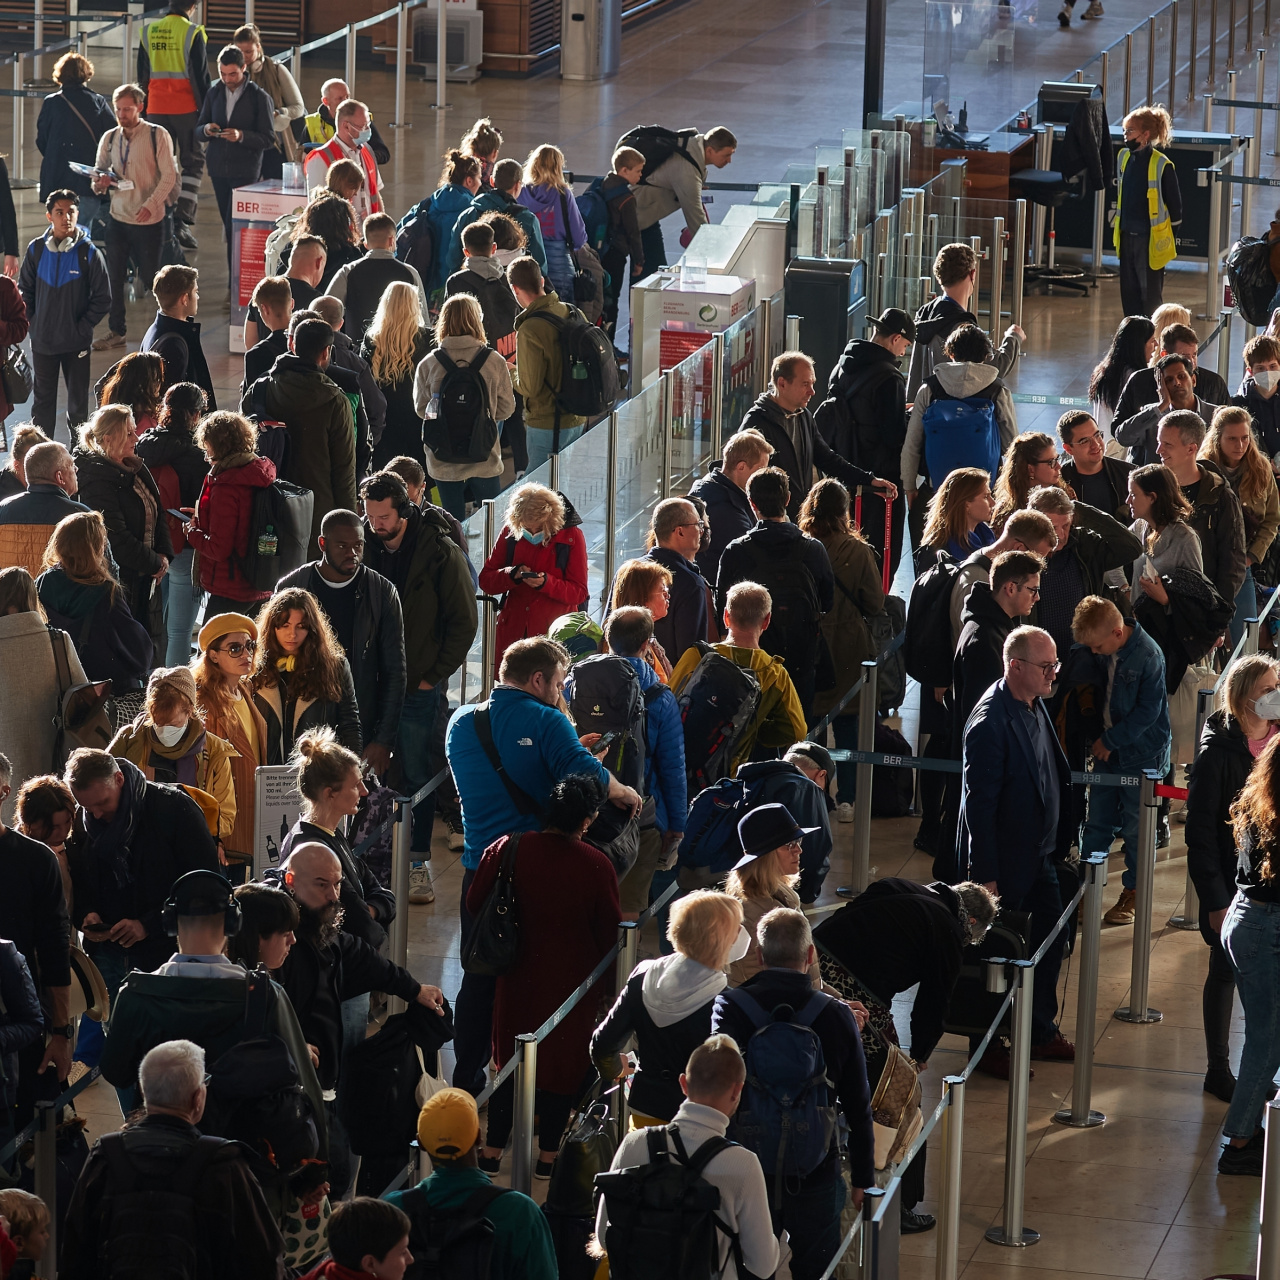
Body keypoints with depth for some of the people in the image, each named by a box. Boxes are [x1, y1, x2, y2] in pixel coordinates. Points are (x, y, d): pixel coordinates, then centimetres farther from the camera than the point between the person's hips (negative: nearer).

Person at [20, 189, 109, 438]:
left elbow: (103, 299, -4)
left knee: (78, 402, 7)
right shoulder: (37, 249, -2)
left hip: (76, 343, -2)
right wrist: (32, 322, 0)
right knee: (43, 401, 12)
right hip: (42, 341, 2)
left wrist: (82, 326, -8)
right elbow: (25, 289, 10)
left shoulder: (88, 252, -9)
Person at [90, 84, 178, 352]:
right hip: (118, 217, 4)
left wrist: (150, 205, -22)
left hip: (149, 220, -4)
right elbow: (98, 172, 11)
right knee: (114, 277, 5)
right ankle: (117, 332, 15)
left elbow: (169, 175, -10)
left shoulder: (158, 135, -7)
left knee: (150, 278, 4)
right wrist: (100, 184, -14)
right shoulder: (109, 138, 7)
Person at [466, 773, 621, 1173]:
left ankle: (493, 1150, 20)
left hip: (518, 976, 3)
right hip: (572, 980, -3)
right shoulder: (596, 866, -19)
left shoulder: (508, 850, -12)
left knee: (511, 1061, 17)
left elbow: (475, 903, 0)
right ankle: (548, 1155, 21)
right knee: (563, 1065, 13)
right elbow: (609, 933, -10)